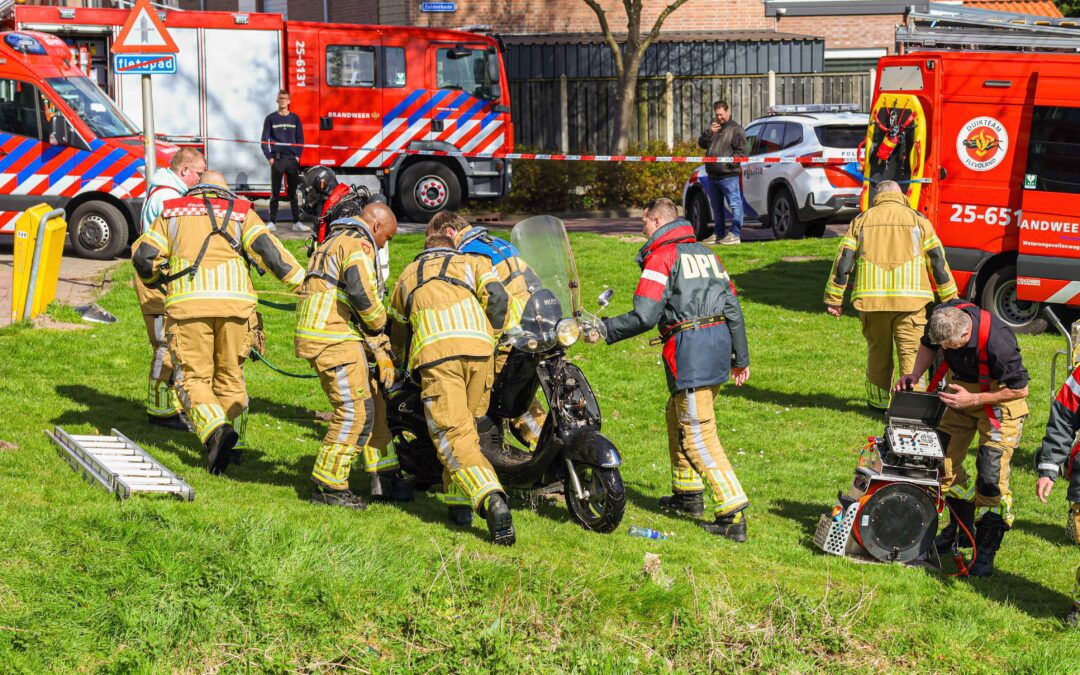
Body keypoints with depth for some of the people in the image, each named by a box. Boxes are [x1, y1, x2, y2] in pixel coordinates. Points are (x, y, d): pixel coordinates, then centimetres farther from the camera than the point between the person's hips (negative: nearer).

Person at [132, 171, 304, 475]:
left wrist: (154, 280, 34)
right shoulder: (241, 213, 18)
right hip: (234, 302, 1)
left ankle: (215, 429, -17)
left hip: (187, 303, 0)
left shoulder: (172, 213, 21)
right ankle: (230, 435, 13)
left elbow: (143, 256, 13)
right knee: (230, 375, 15)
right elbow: (268, 249, 1)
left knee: (194, 376, 6)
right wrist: (303, 283, 1)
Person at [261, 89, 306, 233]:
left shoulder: (295, 118, 10)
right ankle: (272, 222, 3)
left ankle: (296, 222, 5)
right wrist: (269, 157, -5)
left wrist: (298, 156, 1)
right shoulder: (271, 118, 4)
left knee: (293, 192, 3)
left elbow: (300, 139, 13)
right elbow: (265, 140, 4)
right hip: (277, 160, -2)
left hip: (292, 160, 2)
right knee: (275, 193, 0)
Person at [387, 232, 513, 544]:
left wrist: (407, 365, 59)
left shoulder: (408, 274, 34)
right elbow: (497, 298, 7)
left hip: (434, 352, -1)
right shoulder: (472, 262, 28)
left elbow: (396, 332, 42)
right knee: (467, 426, 17)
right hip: (477, 347, 1)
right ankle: (460, 501, 16)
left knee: (453, 434, -11)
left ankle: (491, 500, -31)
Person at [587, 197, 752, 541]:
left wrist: (604, 329, -2)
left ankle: (733, 515, -14)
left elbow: (644, 316, -14)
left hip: (689, 347, -8)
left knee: (698, 435, -7)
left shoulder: (661, 256, -5)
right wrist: (741, 357, 23)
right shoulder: (704, 252, 19)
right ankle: (688, 493, 34)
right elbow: (732, 305, 17)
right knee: (678, 416, 25)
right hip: (720, 340, 8)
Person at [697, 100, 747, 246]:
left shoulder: (735, 129, -4)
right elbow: (701, 143, 11)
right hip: (712, 175, 8)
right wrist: (709, 132, -6)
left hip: (729, 175, -8)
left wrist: (729, 162, -18)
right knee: (716, 207, 15)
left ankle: (735, 234, -13)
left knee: (735, 204, -11)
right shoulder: (712, 126, 17)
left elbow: (741, 152, -8)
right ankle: (719, 235, 24)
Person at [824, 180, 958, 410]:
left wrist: (834, 299, 10)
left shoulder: (861, 220, 12)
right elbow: (938, 260, 8)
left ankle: (878, 401, 24)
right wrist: (950, 298, 14)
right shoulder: (917, 219, 9)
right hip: (910, 297, -2)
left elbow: (843, 261, 7)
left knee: (878, 350, 15)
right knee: (911, 351, 1)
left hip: (871, 297, 2)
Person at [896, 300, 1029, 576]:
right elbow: (927, 345, 4)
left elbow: (1019, 389, -24)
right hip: (961, 388, 7)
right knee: (943, 460, 9)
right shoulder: (941, 317, -20)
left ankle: (986, 551, -2)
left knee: (991, 475, -12)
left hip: (1000, 397, -7)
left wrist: (974, 399, -27)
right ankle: (962, 530, 28)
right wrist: (915, 374, -13)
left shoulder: (997, 341, -38)